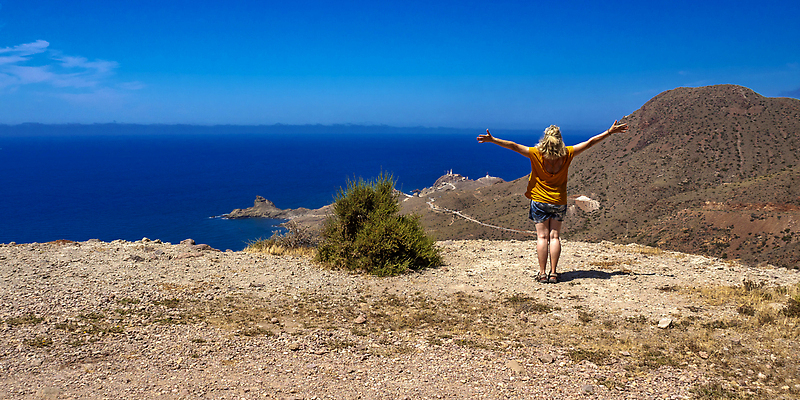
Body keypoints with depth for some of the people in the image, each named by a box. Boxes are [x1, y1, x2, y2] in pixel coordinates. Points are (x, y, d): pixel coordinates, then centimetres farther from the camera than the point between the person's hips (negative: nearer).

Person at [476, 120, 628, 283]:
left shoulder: (537, 154, -14)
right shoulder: (567, 154, -8)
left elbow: (513, 146, -16)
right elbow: (590, 142, 0)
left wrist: (492, 140, -10)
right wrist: (610, 131, 10)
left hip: (540, 201, -1)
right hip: (559, 201, 1)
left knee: (542, 237, 3)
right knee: (554, 237, 6)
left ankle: (542, 273, 1)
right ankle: (553, 273, 3)